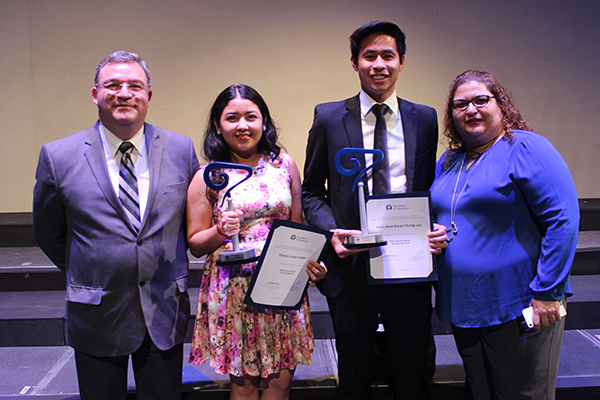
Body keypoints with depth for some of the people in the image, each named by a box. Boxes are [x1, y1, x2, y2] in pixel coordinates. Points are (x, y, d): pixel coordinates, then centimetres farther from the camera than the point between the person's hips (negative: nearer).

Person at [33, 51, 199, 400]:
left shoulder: (181, 149, -2)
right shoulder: (59, 156, -6)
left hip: (165, 312, 1)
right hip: (97, 317, -1)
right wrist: (85, 274, 8)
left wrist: (164, 265, 6)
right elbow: (48, 233, 6)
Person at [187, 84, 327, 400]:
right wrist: (221, 231, -17)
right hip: (233, 288, -2)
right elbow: (195, 244, 3)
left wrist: (310, 259, -5)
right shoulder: (207, 177, -2)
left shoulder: (284, 164, 5)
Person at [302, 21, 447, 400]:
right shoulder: (329, 118, 0)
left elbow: (430, 190, 11)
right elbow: (311, 191, 5)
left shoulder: (425, 118, 5)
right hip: (352, 267, -1)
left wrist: (437, 230, -8)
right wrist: (331, 230, -13)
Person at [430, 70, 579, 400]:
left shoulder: (525, 148, -10)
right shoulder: (447, 162, 11)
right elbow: (438, 218, 23)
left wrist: (545, 293, -18)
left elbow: (563, 220, -16)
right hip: (462, 308, 7)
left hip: (519, 308, -6)